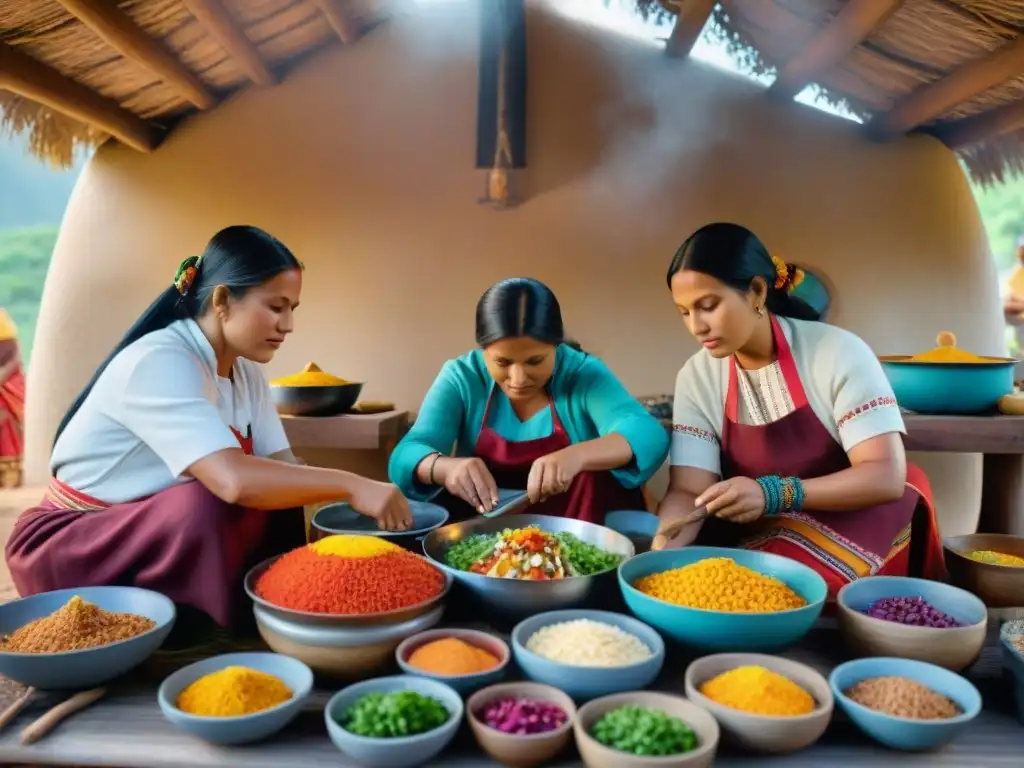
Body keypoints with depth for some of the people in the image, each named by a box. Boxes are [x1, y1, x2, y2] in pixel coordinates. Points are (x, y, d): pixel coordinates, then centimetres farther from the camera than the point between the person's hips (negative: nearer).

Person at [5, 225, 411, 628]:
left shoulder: (245, 371, 0)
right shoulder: (158, 364, -28)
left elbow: (282, 464, -8)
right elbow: (234, 480, -41)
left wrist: (359, 493, -23)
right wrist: (350, 485, -35)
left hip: (170, 537, 8)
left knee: (279, 505, -15)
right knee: (212, 507, -33)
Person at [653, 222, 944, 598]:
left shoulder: (838, 353, -16)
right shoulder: (696, 377, -6)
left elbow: (887, 477, -20)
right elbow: (688, 491, -11)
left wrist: (773, 494, -34)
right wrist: (660, 553, -32)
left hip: (850, 524, -4)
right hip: (755, 536, 4)